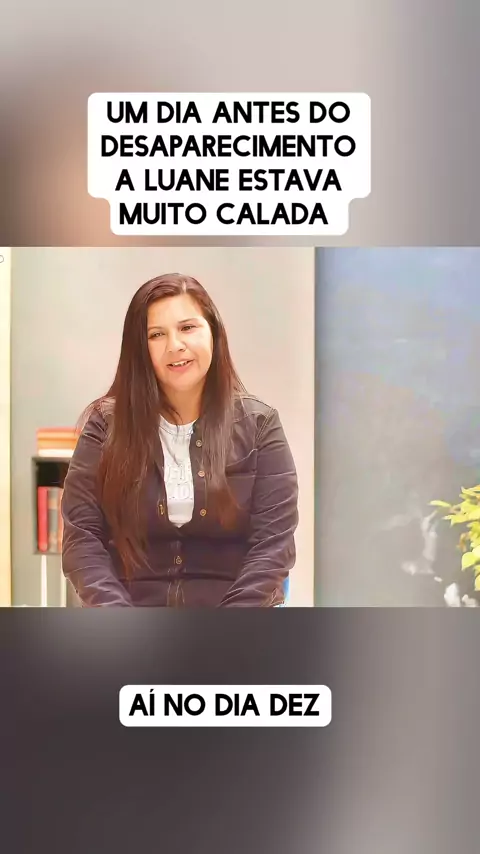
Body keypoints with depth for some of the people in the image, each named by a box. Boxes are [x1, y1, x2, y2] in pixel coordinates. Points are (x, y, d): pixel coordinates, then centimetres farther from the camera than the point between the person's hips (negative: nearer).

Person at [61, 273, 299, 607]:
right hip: (131, 601, 1)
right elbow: (82, 536, -2)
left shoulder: (258, 424, 2)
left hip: (235, 600, 0)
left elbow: (273, 543, -4)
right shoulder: (106, 425, 3)